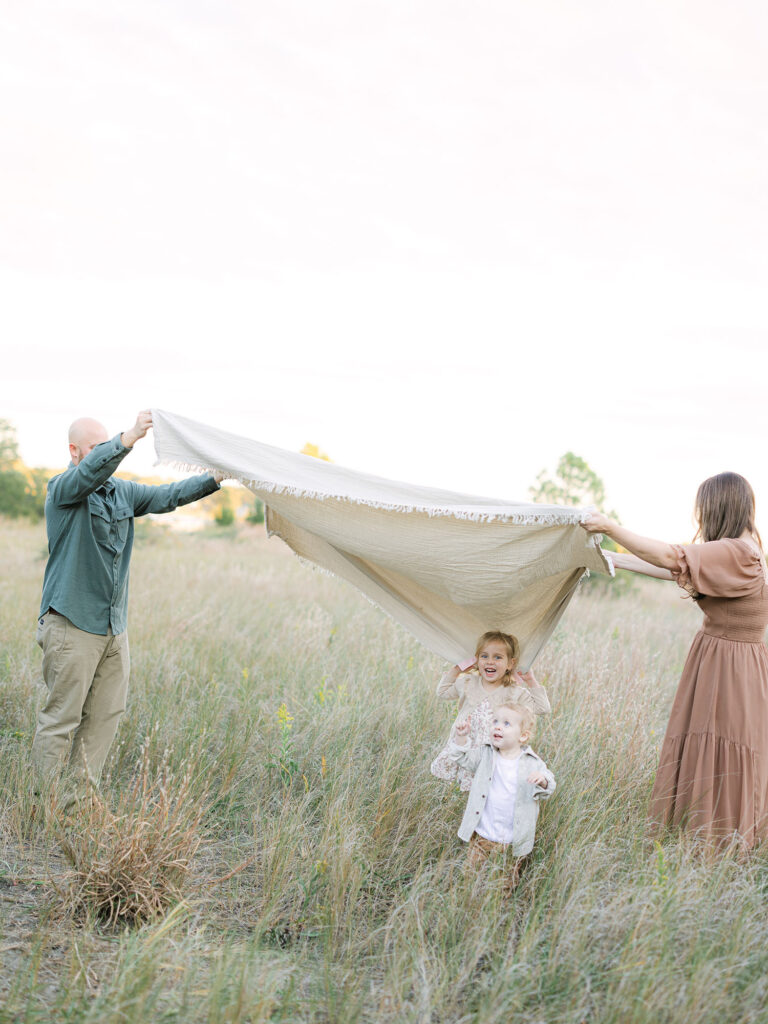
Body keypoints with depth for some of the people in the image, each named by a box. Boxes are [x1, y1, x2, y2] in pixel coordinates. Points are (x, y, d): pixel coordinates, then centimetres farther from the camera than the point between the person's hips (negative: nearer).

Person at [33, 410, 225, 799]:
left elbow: (167, 496, 10)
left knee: (106, 714, 8)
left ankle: (82, 796, 19)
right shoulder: (62, 489, -7)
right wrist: (130, 437, -43)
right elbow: (92, 470, -27)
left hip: (113, 626, 7)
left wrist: (216, 478, -2)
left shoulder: (123, 491, 14)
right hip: (72, 625, -7)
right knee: (61, 717, -3)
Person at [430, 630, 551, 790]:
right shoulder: (468, 683, 5)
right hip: (463, 745, 4)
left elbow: (542, 708, -6)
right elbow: (442, 692, 19)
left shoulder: (514, 692, -5)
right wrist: (456, 669, 10)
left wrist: (531, 681, -11)